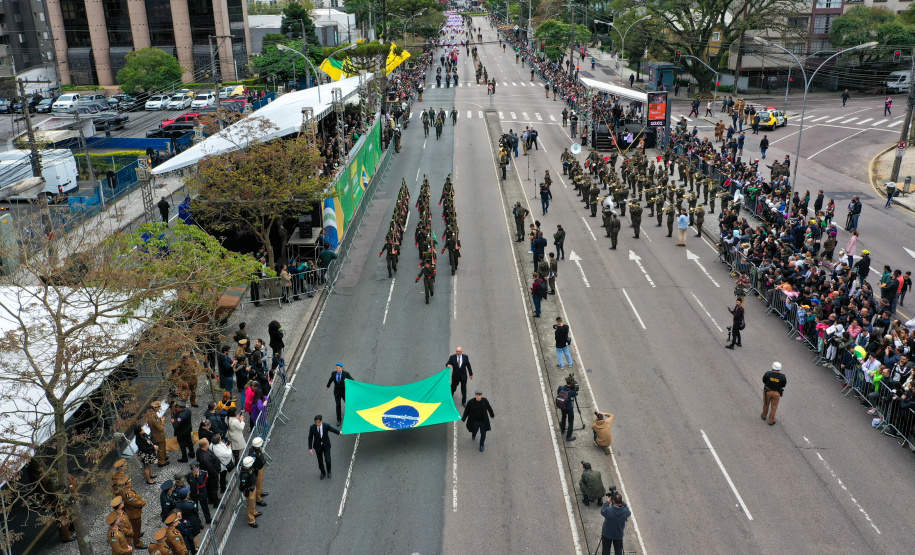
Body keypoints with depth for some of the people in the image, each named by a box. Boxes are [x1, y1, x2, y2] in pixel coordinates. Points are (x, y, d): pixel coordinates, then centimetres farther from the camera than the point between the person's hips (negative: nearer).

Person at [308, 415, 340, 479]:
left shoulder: (326, 426, -24)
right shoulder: (312, 427, -22)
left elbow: (332, 429, -1)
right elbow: (310, 438, -10)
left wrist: (339, 432, 17)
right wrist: (310, 448, -10)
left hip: (326, 445, -1)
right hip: (318, 446, 1)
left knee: (327, 460, 0)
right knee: (320, 461, 17)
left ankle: (328, 471, 34)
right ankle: (323, 472, 44)